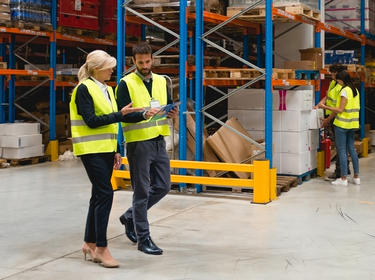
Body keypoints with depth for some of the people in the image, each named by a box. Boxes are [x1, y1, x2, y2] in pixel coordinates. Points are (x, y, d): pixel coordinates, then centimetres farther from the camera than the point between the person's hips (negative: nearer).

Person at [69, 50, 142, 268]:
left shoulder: (107, 90, 15)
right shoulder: (84, 89, -9)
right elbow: (91, 121, -17)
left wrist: (116, 151, 14)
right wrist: (120, 114, -18)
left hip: (106, 149, 8)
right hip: (91, 150, -8)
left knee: (99, 195, 10)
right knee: (105, 194, -12)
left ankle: (90, 243, 20)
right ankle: (101, 248, -5)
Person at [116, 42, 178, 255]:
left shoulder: (161, 81, 12)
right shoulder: (126, 84, -7)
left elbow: (168, 105, 17)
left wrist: (173, 112, -6)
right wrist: (144, 115, -31)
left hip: (159, 141, 6)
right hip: (138, 142, -6)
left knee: (163, 186, 11)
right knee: (142, 190, 0)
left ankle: (130, 217, 29)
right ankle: (143, 239, 9)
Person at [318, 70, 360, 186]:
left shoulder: (344, 91, -14)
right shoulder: (355, 90, 12)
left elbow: (340, 110, -17)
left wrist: (325, 107, -13)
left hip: (342, 124, -8)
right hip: (352, 124, 8)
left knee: (342, 150, -3)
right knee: (351, 149, 13)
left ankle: (343, 178, -2)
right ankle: (356, 177, 14)